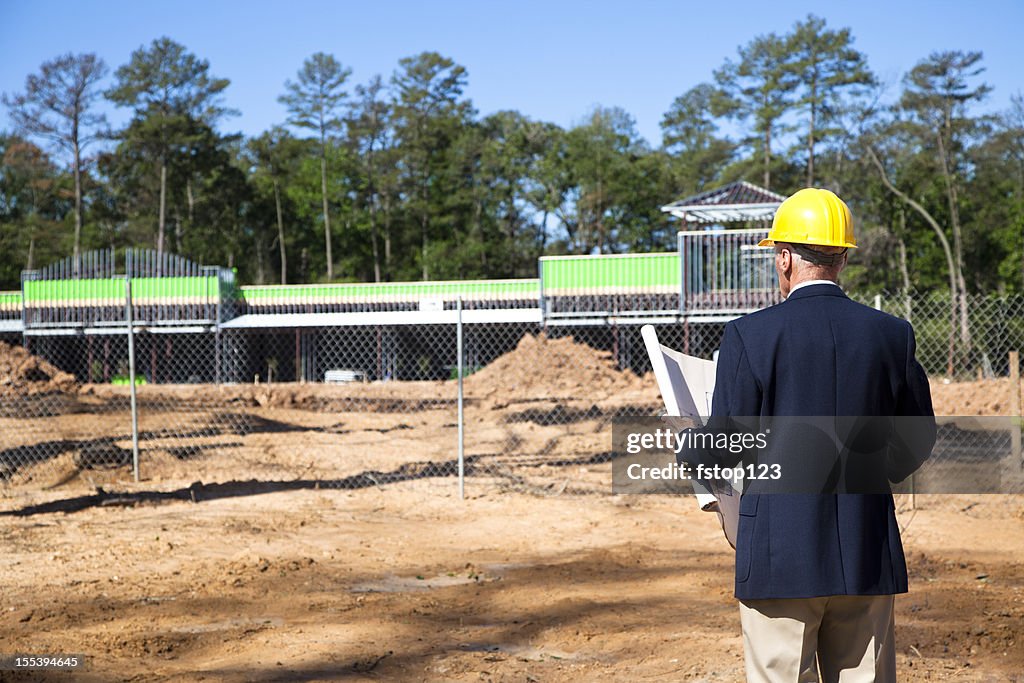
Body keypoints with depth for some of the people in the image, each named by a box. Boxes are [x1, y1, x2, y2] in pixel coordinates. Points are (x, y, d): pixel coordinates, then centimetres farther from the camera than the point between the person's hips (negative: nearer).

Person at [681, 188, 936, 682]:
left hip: (780, 560, -4)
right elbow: (918, 438, 11)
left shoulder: (751, 335, -10)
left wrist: (684, 450, 14)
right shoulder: (891, 334, 1)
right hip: (868, 560, 4)